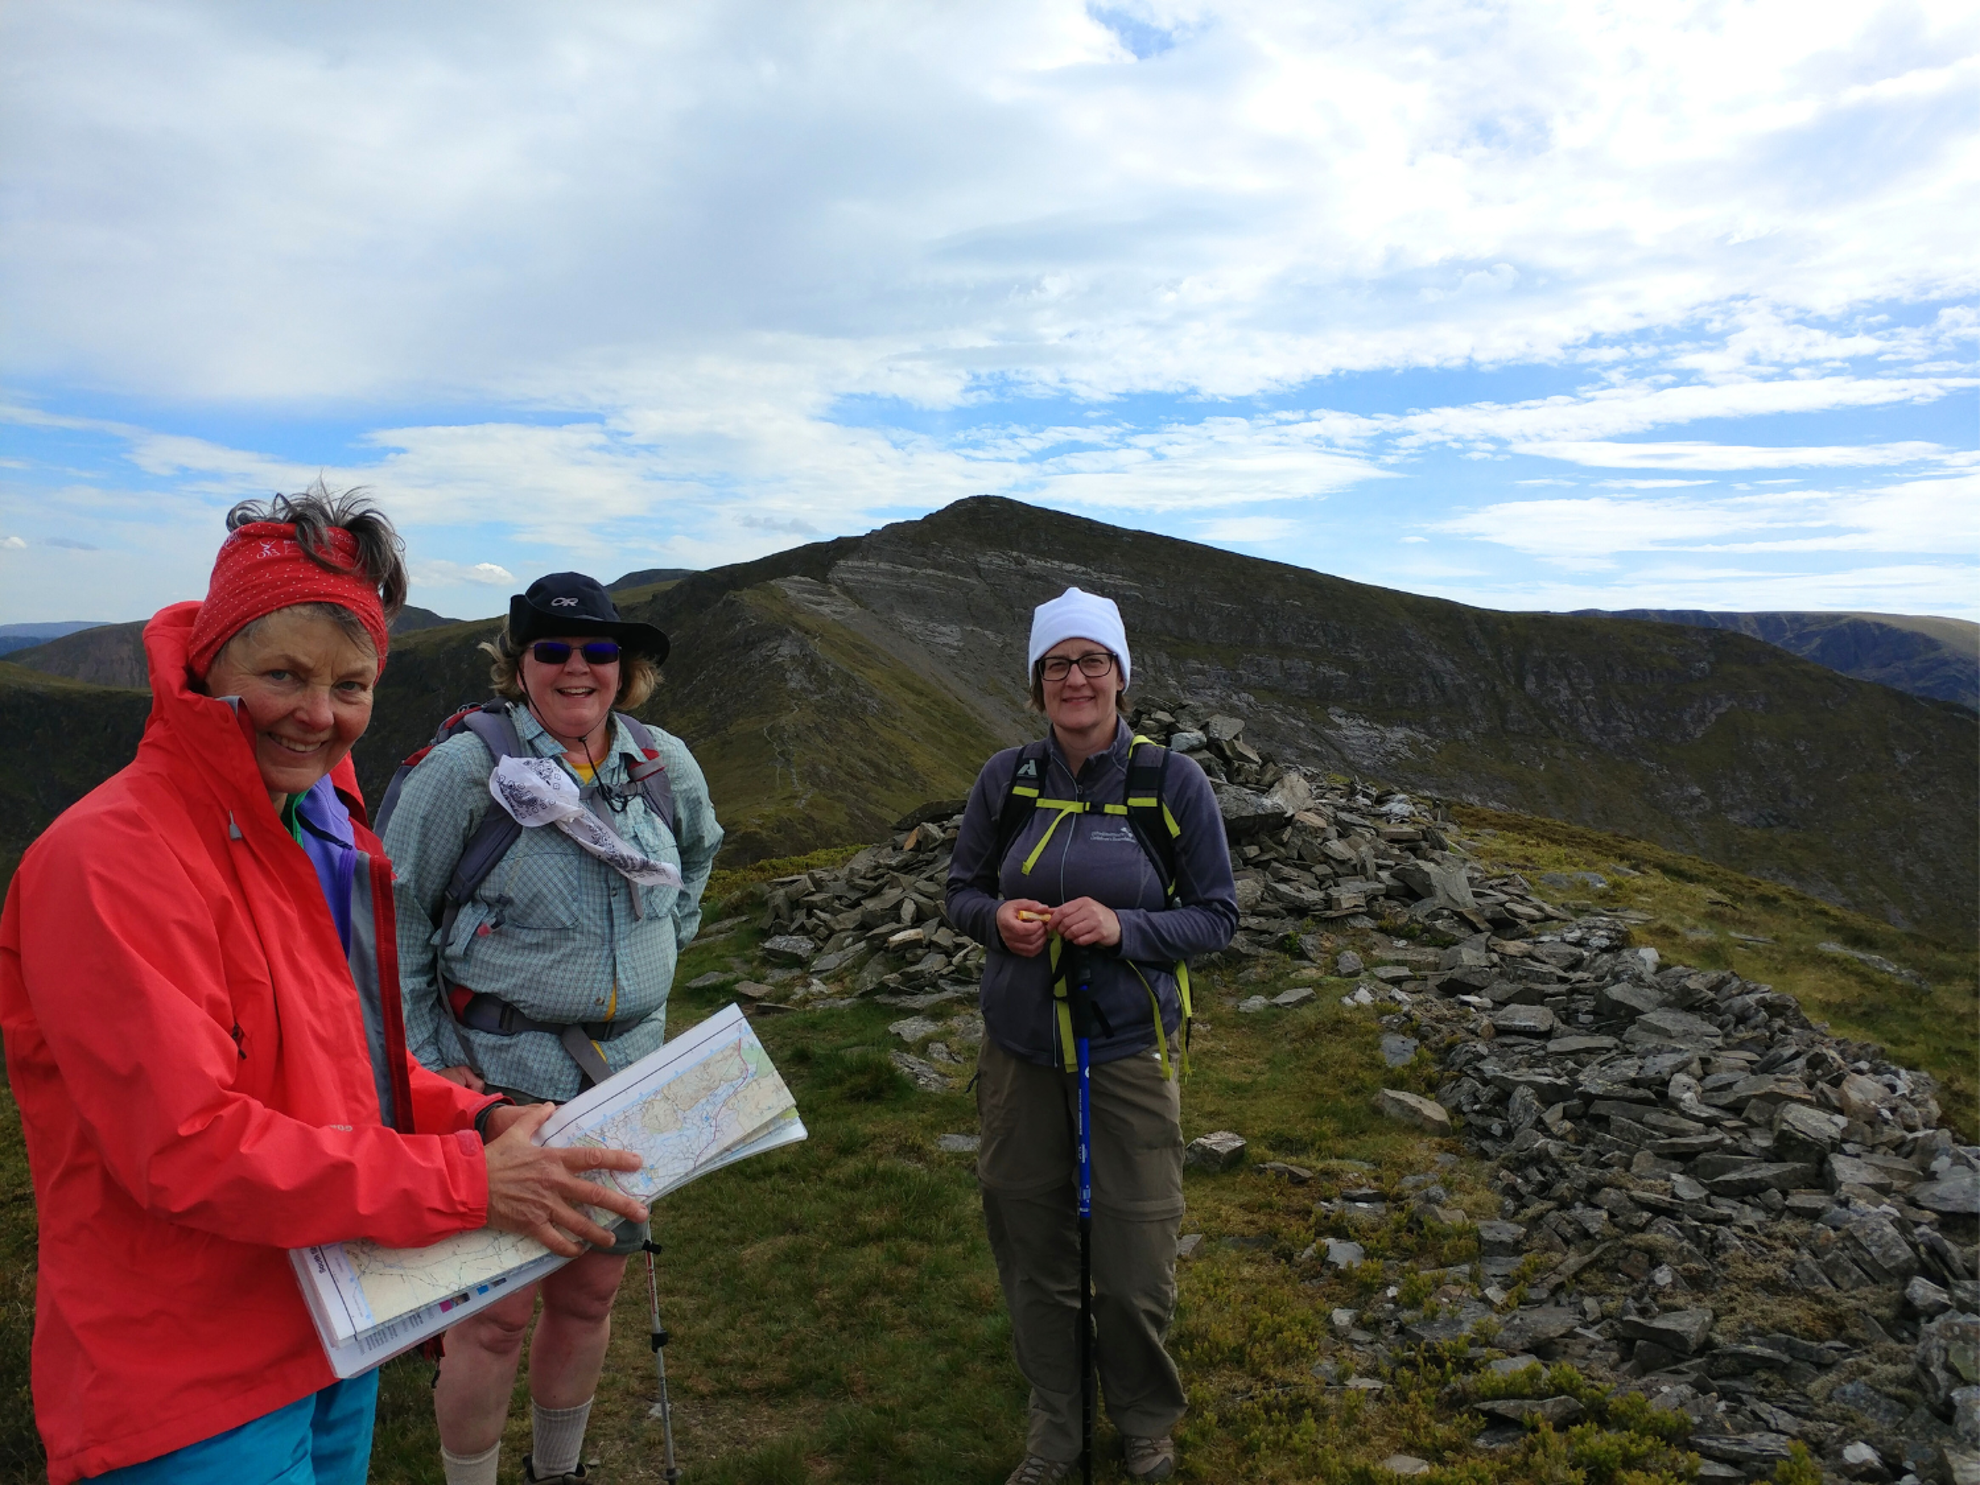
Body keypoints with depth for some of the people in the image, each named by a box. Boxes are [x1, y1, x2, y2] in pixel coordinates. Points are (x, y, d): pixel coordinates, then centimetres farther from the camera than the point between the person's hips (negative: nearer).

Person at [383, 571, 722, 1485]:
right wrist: (422, 1064, -9)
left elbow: (699, 849, 24)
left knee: (591, 1293, 16)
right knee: (497, 1313, 3)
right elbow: (393, 921, -7)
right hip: (500, 1082, -4)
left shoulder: (665, 764, 2)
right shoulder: (465, 769, -12)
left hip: (627, 1076, 5)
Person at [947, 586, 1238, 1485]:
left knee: (1134, 1267, 5)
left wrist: (1123, 927, -21)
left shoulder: (1173, 782, -8)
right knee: (1031, 1250, 13)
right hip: (1020, 1048, 2)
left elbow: (1217, 915, -4)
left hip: (1130, 1051, -2)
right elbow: (961, 889, 9)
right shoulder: (1006, 779, -2)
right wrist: (998, 918, -14)